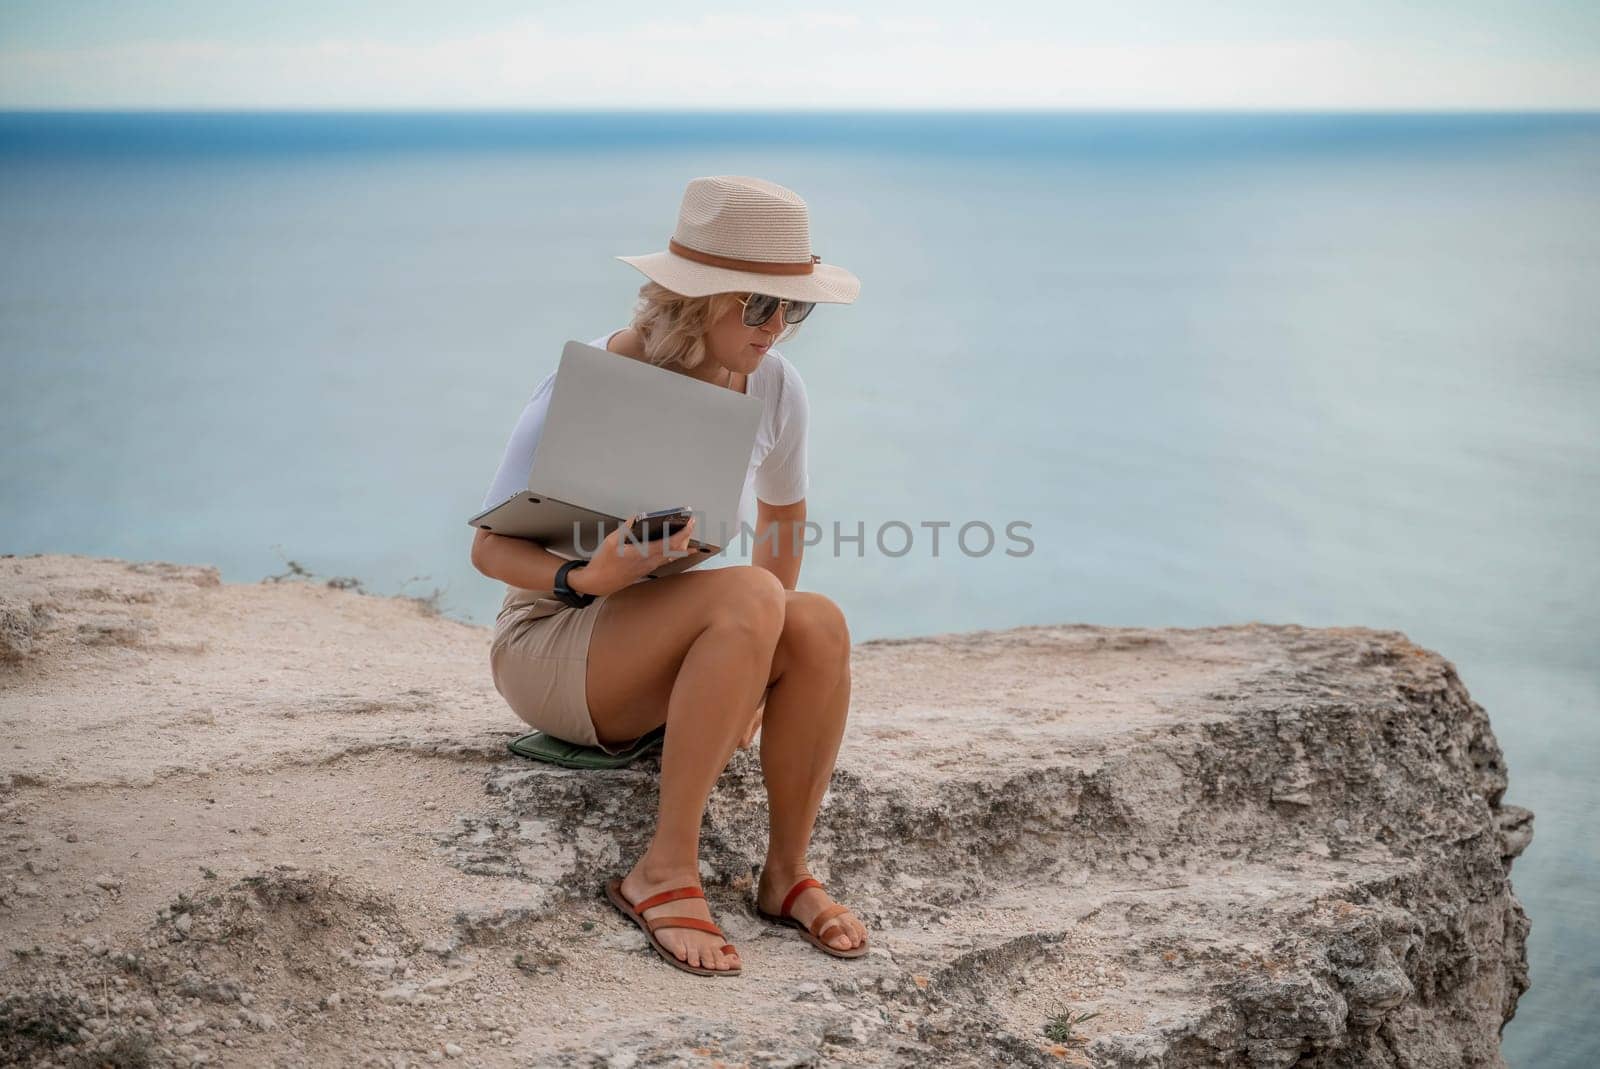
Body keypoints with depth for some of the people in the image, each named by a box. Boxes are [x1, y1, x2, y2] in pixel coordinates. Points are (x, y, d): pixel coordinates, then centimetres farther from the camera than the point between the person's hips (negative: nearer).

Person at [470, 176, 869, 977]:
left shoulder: (774, 387, -4)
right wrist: (585, 579, -36)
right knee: (748, 597, -34)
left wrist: (754, 666, 10)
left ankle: (787, 872, -14)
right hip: (549, 648, -5)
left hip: (667, 654, 5)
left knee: (819, 623, -28)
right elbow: (490, 548, -15)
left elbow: (784, 514, 14)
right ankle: (666, 871, -29)